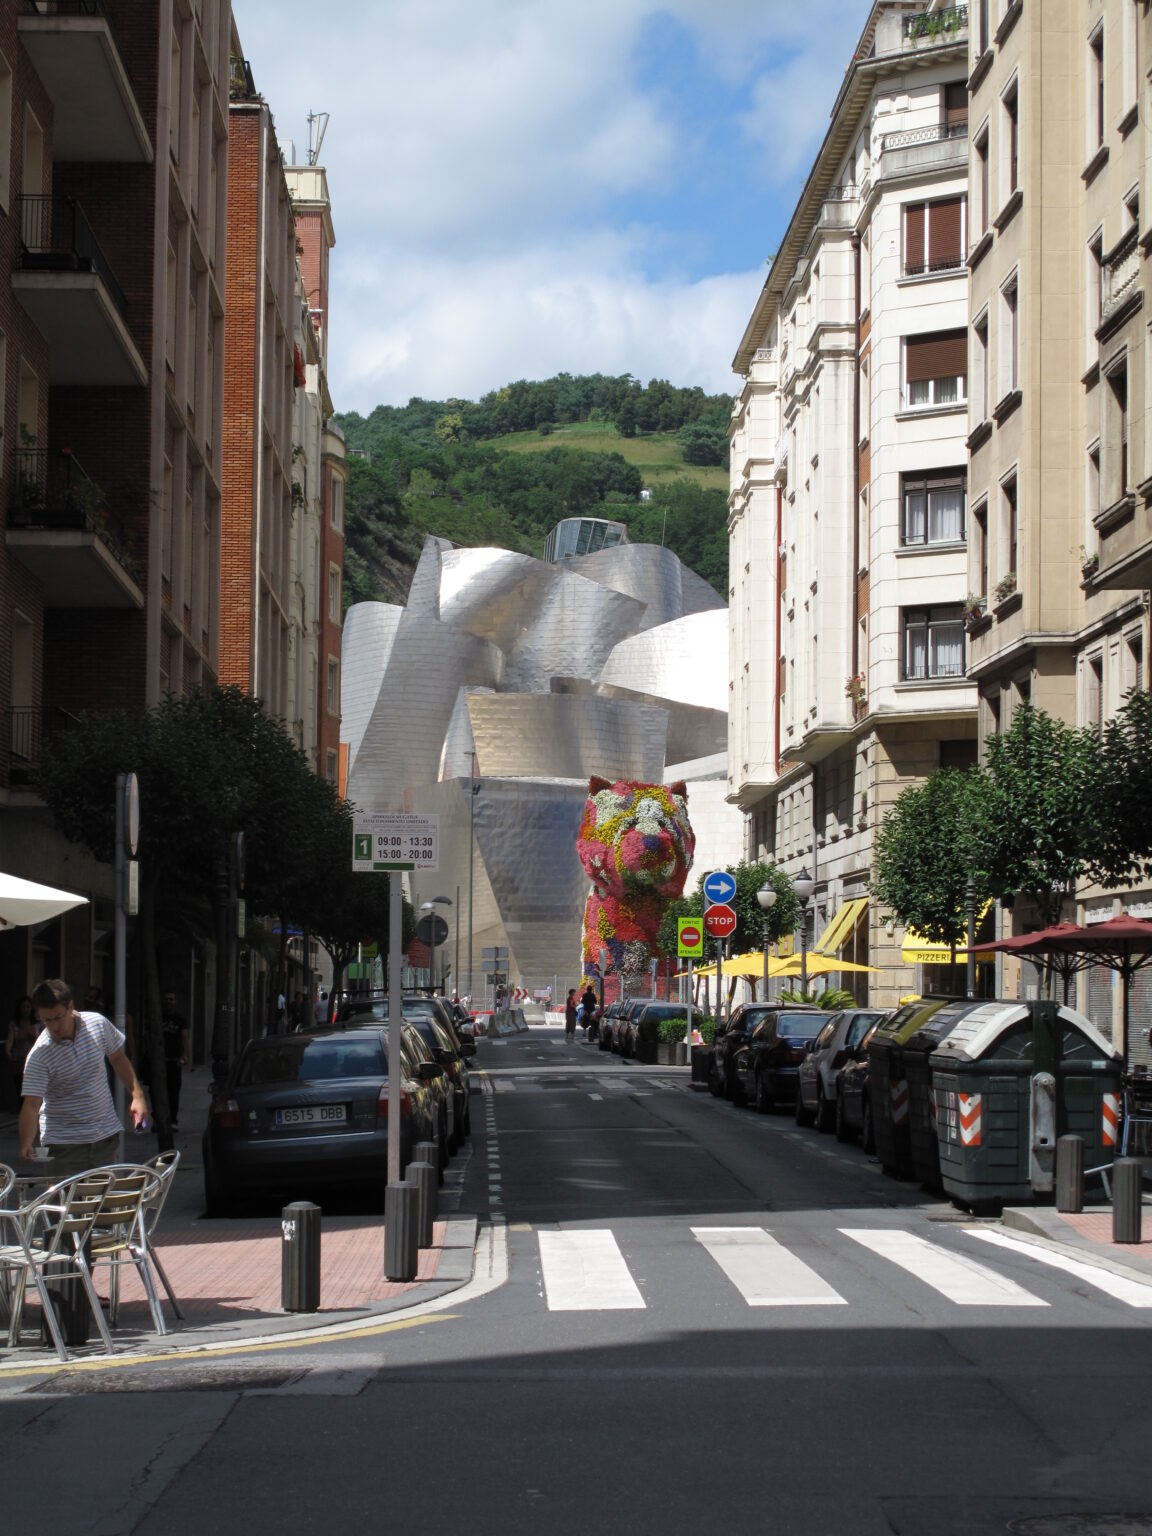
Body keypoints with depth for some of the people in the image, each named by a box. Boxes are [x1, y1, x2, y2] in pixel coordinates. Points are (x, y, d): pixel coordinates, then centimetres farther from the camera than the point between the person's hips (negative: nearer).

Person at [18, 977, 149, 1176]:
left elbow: (117, 1058, 11)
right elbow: (31, 1105, -22)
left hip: (107, 1135, 4)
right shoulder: (39, 1056, -19)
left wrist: (137, 1094, 5)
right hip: (65, 1143, -4)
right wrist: (26, 1145, -36)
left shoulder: (98, 1024, -6)